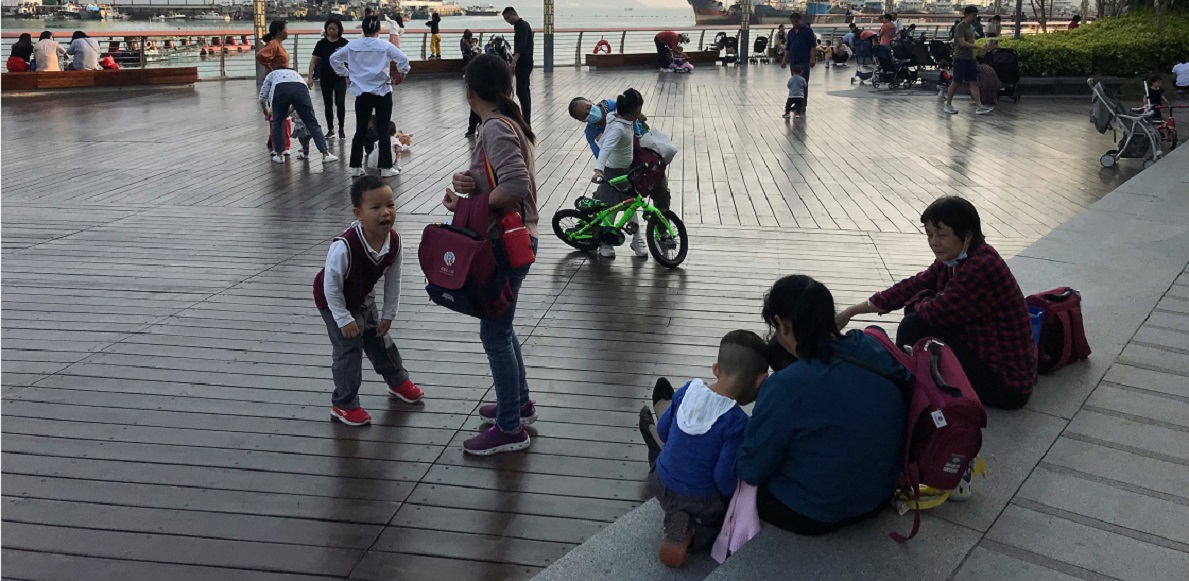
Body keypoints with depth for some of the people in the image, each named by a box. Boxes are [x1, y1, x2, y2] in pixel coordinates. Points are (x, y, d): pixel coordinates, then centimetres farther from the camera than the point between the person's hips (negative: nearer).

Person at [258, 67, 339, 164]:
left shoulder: (272, 75, 37)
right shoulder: (295, 73, 44)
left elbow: (262, 97, 26)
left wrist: (267, 113, 43)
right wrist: (287, 114, 53)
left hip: (280, 90, -2)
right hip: (301, 88, 2)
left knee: (278, 124, 18)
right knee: (312, 123, 5)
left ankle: (279, 155, 21)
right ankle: (325, 154, 0)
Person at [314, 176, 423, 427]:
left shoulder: (394, 242, -22)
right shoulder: (344, 246, -41)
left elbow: (393, 280, -8)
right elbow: (332, 284, -30)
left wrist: (388, 314, -3)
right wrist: (344, 319, -24)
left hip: (363, 299, 6)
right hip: (334, 300, -6)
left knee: (379, 339, 19)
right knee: (348, 349, -7)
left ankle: (398, 382, 39)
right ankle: (343, 404, 8)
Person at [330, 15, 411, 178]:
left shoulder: (352, 45, 1)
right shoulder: (385, 45, -7)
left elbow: (334, 58, 5)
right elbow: (403, 59, -15)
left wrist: (345, 74, 12)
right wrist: (401, 74, 1)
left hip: (362, 93, 3)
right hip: (382, 93, -2)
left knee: (360, 130, 10)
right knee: (383, 130, 4)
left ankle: (356, 167, 12)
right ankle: (386, 168, 6)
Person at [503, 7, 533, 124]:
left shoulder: (522, 25, -13)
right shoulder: (520, 25, 18)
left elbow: (521, 45, -25)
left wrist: (514, 61, -34)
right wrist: (515, 61, 26)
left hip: (523, 62, -11)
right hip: (523, 62, 11)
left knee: (521, 91, -13)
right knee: (524, 91, 11)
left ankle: (526, 121, -14)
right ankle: (526, 120, 14)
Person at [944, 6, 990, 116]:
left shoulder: (971, 28, 14)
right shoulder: (960, 27, -12)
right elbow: (962, 43, -21)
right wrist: (978, 46, -25)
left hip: (970, 58, 8)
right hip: (961, 58, -8)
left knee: (974, 82, 1)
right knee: (956, 82, 0)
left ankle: (979, 107, -2)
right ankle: (948, 105, 12)